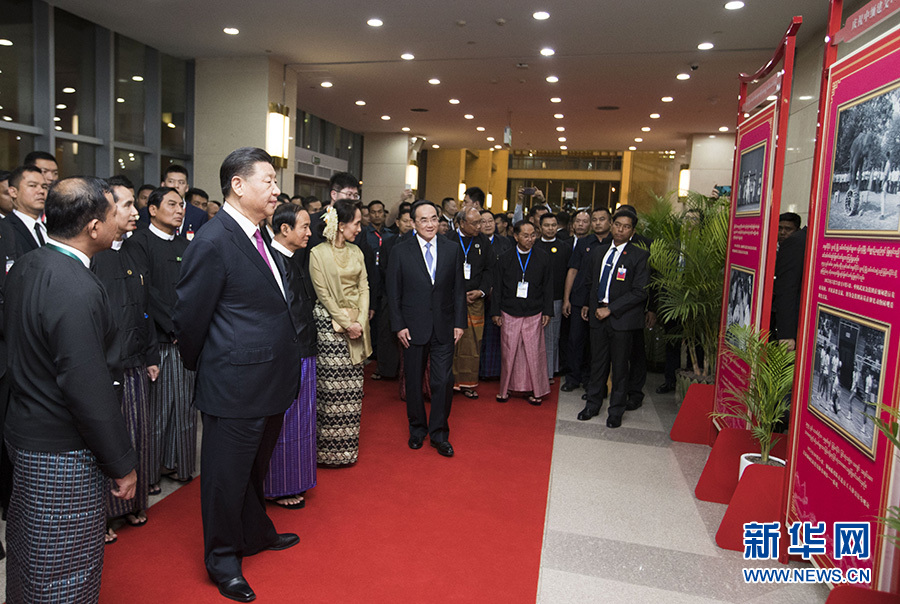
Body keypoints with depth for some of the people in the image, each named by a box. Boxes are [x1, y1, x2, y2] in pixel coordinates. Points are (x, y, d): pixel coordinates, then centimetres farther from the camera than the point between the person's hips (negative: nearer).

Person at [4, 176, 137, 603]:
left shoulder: (23, 267, 3)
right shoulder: (76, 289, -27)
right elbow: (89, 390, -26)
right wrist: (122, 464, -16)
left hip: (25, 430, 9)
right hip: (63, 455, -9)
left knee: (28, 558, 28)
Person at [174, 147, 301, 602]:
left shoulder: (257, 236, 9)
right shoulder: (213, 243, -19)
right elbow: (190, 318, -13)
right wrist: (199, 366, 1)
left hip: (269, 382, 9)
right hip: (235, 386, -9)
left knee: (255, 467, 25)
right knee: (227, 473, 10)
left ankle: (255, 534, 45)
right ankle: (222, 560, 29)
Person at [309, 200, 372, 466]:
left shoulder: (356, 252, 11)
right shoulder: (318, 253, -5)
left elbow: (364, 288, 8)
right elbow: (323, 293, -9)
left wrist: (361, 321, -4)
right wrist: (346, 323, -12)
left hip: (356, 323, 5)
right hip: (330, 323, -5)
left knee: (352, 387, 8)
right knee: (332, 386, -3)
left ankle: (348, 445, 18)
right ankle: (330, 448, 9)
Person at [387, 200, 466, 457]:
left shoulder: (453, 249, 3)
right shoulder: (400, 251, -2)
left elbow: (459, 289, 5)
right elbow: (393, 293, 0)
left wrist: (459, 322, 0)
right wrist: (399, 325, -6)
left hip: (444, 328, 1)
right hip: (413, 327, 0)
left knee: (443, 381, 0)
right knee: (414, 381, 11)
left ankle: (439, 433, 17)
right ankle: (417, 429, 30)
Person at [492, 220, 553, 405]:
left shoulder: (543, 258, 4)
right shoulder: (505, 258, 3)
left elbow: (547, 287, 7)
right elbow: (498, 287, 5)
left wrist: (547, 311, 2)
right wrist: (495, 311, 1)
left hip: (534, 314, 0)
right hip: (509, 313, 0)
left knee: (534, 352, 1)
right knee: (508, 352, 5)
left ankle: (536, 390, 15)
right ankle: (505, 388, 19)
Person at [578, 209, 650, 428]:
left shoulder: (640, 256, -6)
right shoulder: (598, 251, 10)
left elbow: (639, 292, -12)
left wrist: (610, 309, -14)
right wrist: (587, 304, 16)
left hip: (622, 319, -4)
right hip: (597, 315, 4)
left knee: (620, 366, 6)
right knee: (597, 363, 12)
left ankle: (616, 410, 20)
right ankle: (593, 404, 27)